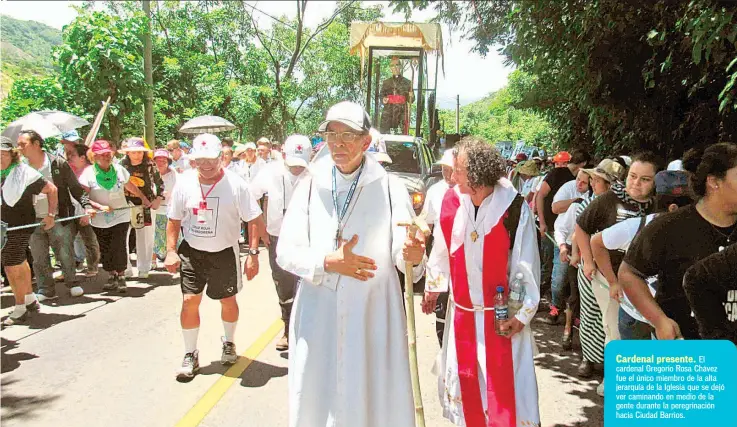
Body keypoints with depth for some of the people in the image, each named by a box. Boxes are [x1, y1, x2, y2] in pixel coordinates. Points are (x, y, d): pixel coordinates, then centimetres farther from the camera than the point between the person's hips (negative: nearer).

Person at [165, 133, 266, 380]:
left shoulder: (235, 184, -15)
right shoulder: (184, 183, -7)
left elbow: (254, 220, -11)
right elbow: (174, 220, 3)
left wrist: (253, 254, -16)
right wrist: (171, 251, -5)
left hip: (225, 253, -1)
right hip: (191, 251, 1)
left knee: (228, 300, 12)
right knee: (189, 301, -3)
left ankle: (229, 344, 39)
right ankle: (190, 355, 15)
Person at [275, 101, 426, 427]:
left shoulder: (389, 188, -3)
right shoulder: (311, 186, 2)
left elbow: (401, 254, -8)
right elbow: (285, 252, -2)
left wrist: (413, 256, -30)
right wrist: (330, 262, -18)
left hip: (373, 314, -1)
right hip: (318, 314, 2)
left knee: (378, 401, 4)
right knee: (314, 401, 11)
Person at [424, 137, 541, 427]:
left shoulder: (514, 208, -19)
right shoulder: (451, 201, -7)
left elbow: (527, 266, -12)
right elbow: (442, 250, 8)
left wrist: (523, 314, -10)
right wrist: (433, 287, 17)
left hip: (502, 313, -4)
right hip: (461, 310, 4)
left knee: (504, 382, 4)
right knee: (463, 377, 18)